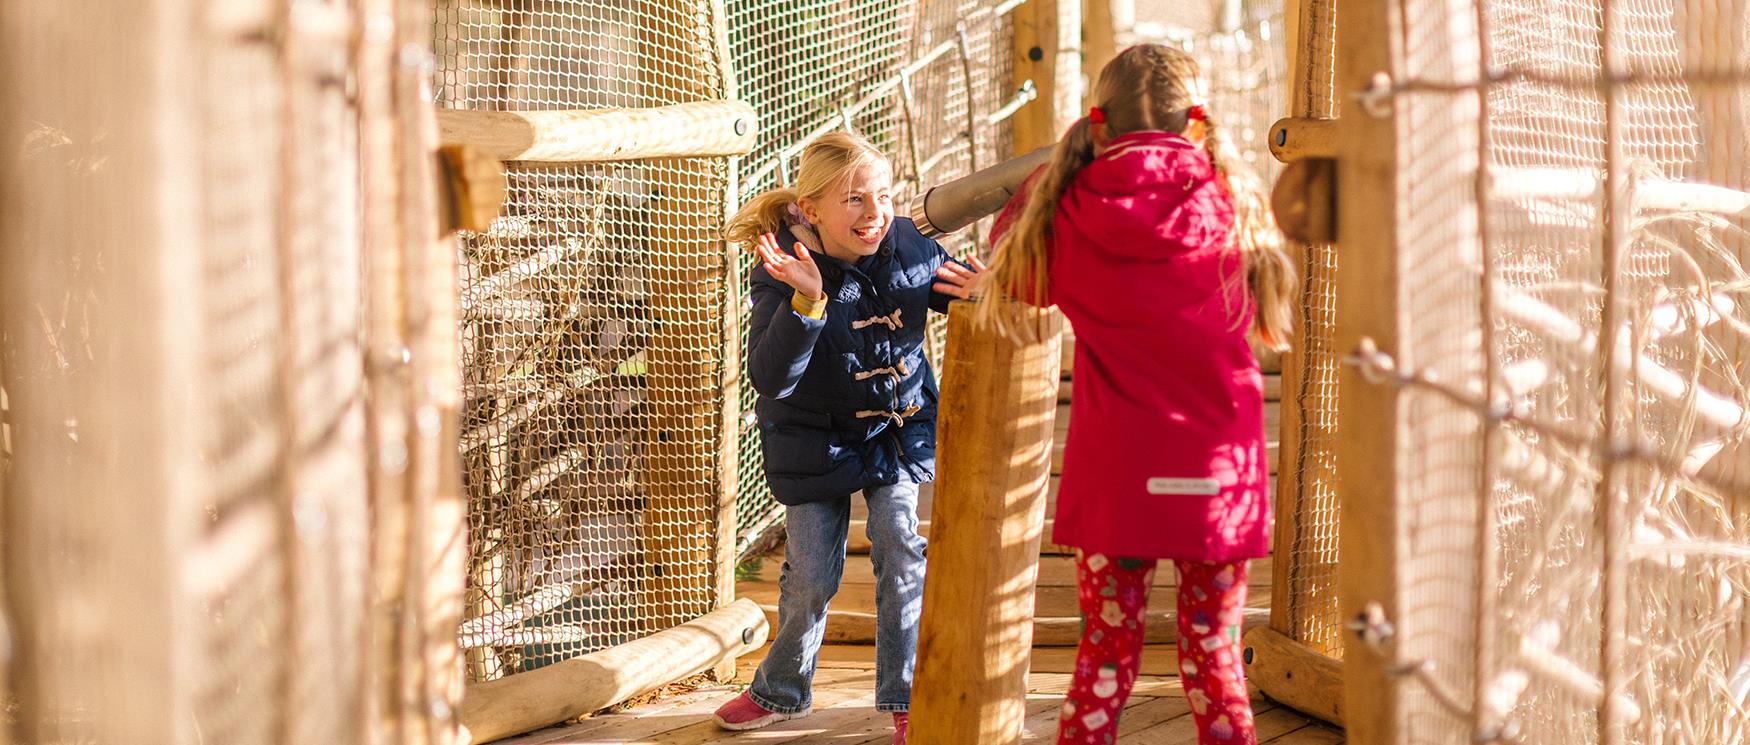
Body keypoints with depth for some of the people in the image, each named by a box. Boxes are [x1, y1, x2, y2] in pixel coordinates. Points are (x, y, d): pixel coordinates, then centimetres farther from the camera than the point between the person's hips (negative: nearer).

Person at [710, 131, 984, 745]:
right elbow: (769, 378, -34)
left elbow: (954, 292, 3)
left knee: (901, 554, -4)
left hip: (897, 428, 2)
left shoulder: (908, 247, -15)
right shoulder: (784, 274, -26)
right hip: (817, 439, -2)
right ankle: (782, 690, 32)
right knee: (811, 575, 6)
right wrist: (807, 301, -48)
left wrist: (976, 292, -23)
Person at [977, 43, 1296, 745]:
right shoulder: (1236, 208, -4)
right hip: (1217, 475, 0)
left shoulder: (1068, 218, -4)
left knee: (1104, 655, 11)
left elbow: (1009, 241, 16)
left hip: (1113, 477, 0)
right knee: (1214, 660, 11)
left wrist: (1060, 165, 27)